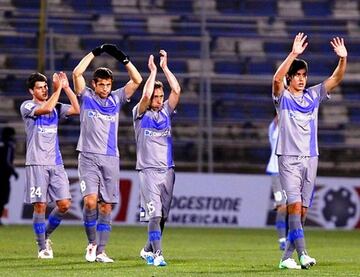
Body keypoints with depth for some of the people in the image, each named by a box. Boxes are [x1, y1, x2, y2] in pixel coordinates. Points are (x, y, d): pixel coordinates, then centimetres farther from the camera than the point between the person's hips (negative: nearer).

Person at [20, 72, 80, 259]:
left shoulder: (56, 107, 14)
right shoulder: (27, 106, -1)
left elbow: (76, 110, 0)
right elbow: (46, 108, -20)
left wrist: (67, 88, -4)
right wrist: (58, 89, -13)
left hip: (56, 164, 5)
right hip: (36, 164, -5)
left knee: (64, 204, -3)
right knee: (40, 206, -5)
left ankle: (46, 235, 19)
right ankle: (42, 247, 5)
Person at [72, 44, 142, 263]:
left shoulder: (116, 99, 11)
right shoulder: (86, 97, 4)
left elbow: (137, 80, 6)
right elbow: (77, 73, -9)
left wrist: (123, 58, -1)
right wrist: (94, 53, -5)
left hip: (111, 159, 3)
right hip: (89, 157, -3)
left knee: (106, 206, 1)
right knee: (90, 200, -18)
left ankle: (100, 251, 5)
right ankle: (92, 243, -2)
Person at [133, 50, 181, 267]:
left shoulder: (166, 111, 11)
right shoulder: (140, 114, 0)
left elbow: (176, 91, -1)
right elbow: (146, 96, -19)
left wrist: (165, 67, -1)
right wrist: (153, 71, -11)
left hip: (168, 169, 5)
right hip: (149, 169, -5)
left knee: (164, 215, 8)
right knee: (154, 214, -15)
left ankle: (148, 250, 24)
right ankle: (157, 254, -19)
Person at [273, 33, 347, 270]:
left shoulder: (313, 95, 11)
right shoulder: (283, 97, -2)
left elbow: (336, 79, 3)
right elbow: (277, 79, -23)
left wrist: (343, 58, -15)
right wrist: (293, 54, -33)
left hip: (310, 158, 5)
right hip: (289, 159, -5)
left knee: (303, 210, 4)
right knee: (294, 205, -16)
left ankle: (287, 257, 10)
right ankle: (302, 254, -24)